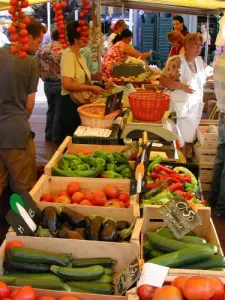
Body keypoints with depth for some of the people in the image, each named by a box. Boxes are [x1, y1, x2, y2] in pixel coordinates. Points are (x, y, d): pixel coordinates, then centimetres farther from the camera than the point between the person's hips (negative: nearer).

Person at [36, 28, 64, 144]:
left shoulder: (41, 50, 3)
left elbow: (38, 68, 8)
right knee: (59, 111, 4)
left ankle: (49, 135, 27)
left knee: (51, 109, 20)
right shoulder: (63, 51, -17)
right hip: (59, 84, -6)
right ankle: (57, 137, 12)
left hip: (47, 84, 6)